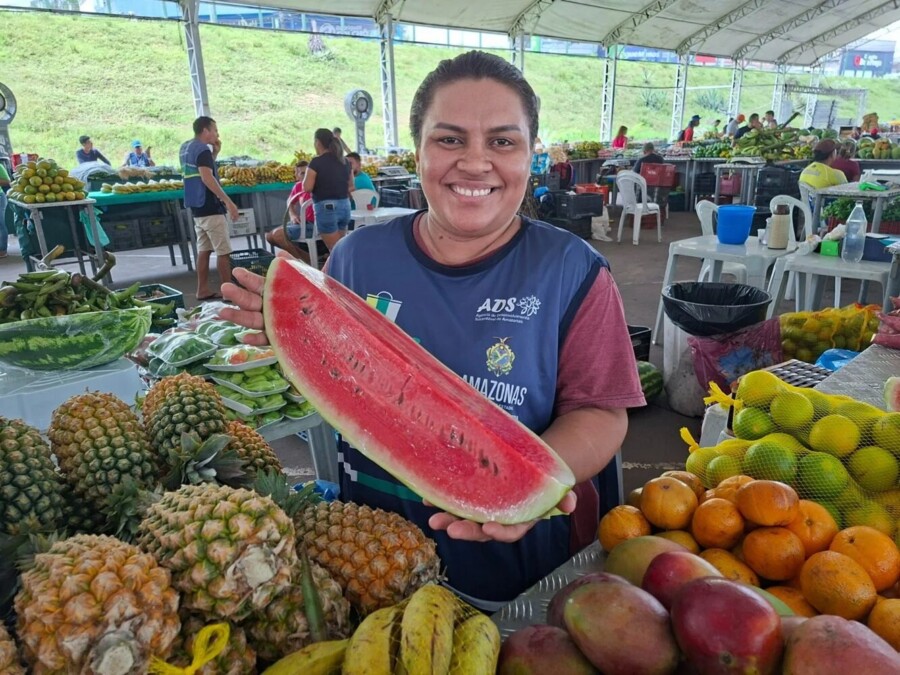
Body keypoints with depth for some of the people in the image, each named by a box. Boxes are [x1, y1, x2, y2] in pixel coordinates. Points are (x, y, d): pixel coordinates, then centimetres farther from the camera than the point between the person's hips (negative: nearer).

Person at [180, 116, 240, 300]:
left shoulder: (185, 147, 15)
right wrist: (228, 201, -29)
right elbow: (207, 177, -26)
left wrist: (215, 153, 13)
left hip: (196, 207, 9)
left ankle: (203, 290, 14)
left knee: (204, 250, 11)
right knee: (223, 251, -5)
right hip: (210, 207, -9)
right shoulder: (202, 149, -14)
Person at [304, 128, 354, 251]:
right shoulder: (344, 161, 9)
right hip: (345, 205, 7)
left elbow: (307, 187, -11)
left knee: (335, 249, -1)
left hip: (326, 207, -7)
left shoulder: (316, 162, -10)